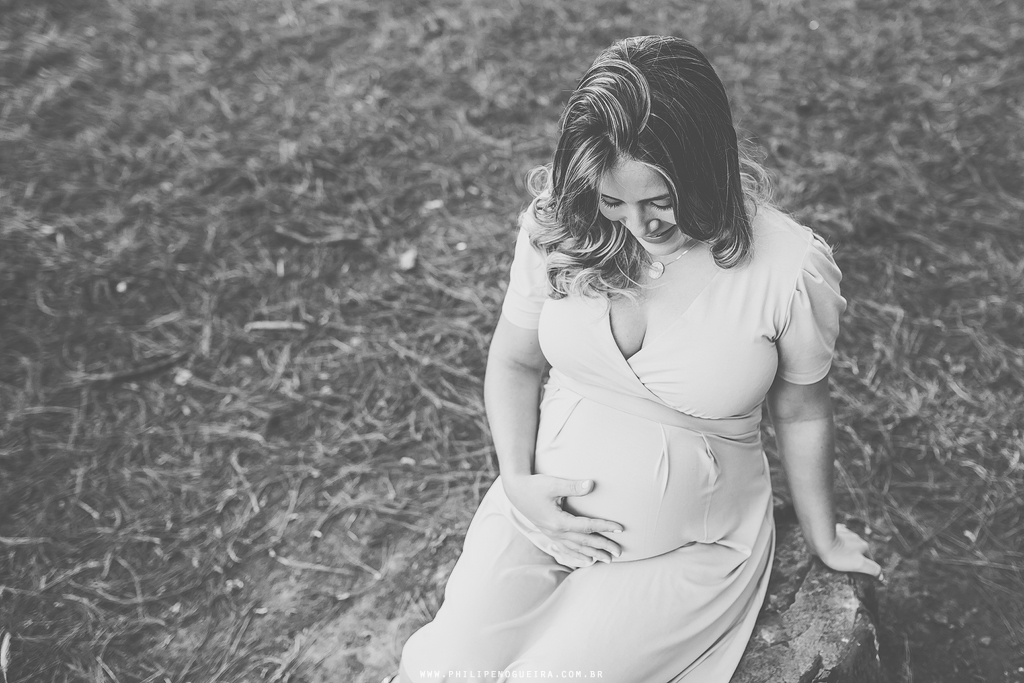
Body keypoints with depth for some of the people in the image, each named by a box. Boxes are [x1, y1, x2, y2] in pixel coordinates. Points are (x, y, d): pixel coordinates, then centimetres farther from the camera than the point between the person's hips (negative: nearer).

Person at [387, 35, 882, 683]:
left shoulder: (791, 268, -18)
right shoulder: (559, 226, -11)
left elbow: (801, 413, -1)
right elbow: (515, 362, 4)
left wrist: (824, 538, 13)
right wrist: (517, 483, -10)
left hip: (687, 550, -2)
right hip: (543, 510, 2)